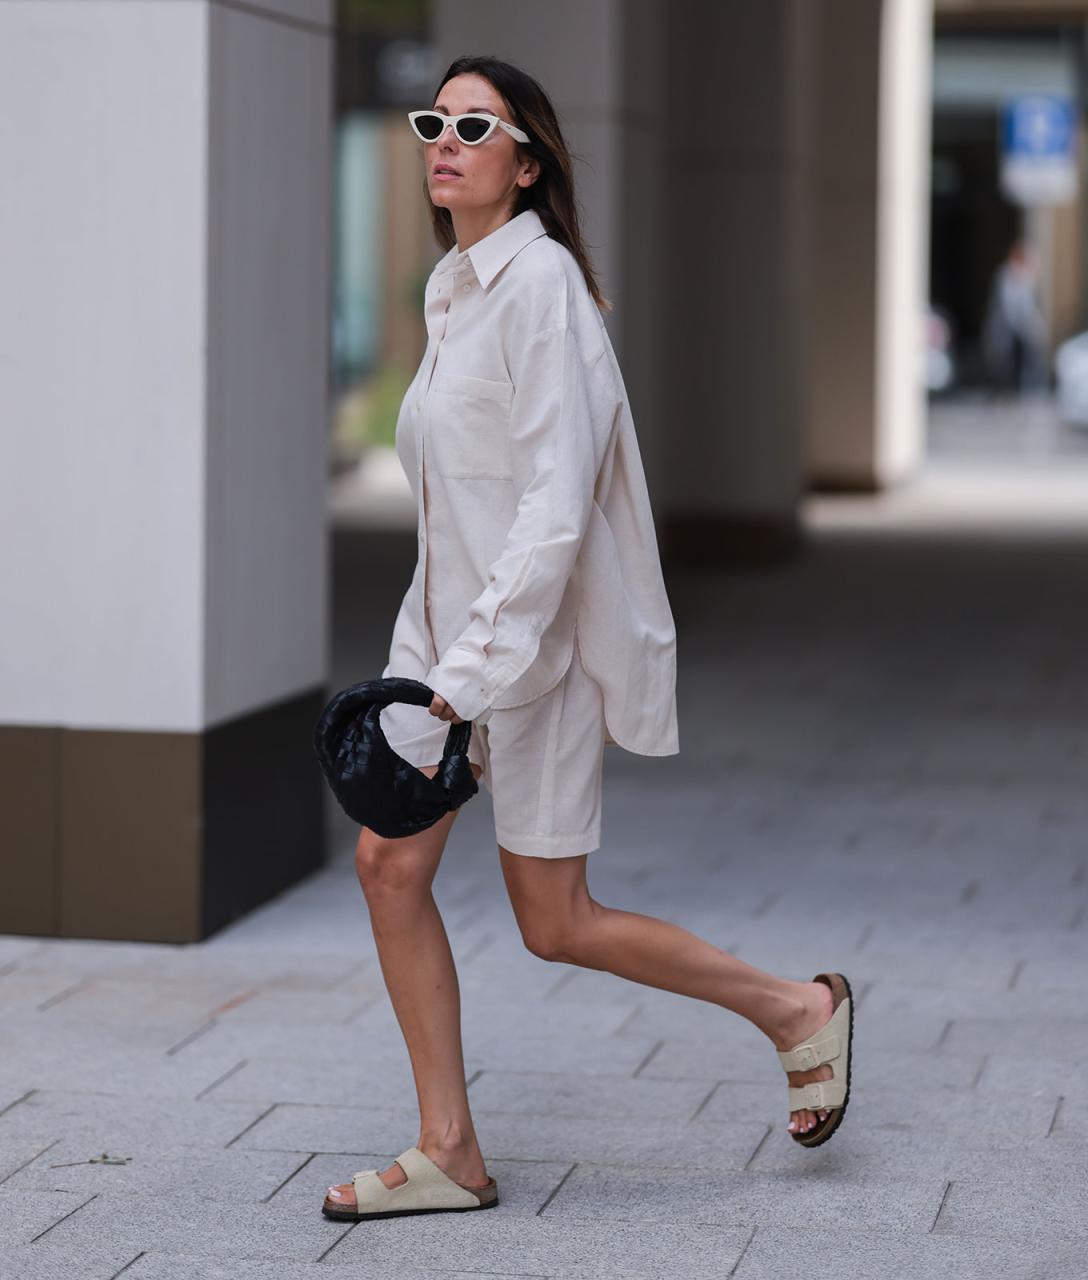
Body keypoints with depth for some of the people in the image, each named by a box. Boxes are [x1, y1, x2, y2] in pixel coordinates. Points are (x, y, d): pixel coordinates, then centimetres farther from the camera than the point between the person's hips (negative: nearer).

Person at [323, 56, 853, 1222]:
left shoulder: (540, 280, -16)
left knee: (554, 926, 1)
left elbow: (556, 501, -23)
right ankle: (450, 1153, 10)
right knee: (388, 865, 0)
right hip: (443, 623, 8)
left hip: (533, 633, -8)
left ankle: (796, 1009, 20)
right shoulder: (452, 285, 10)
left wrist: (471, 674, -26)